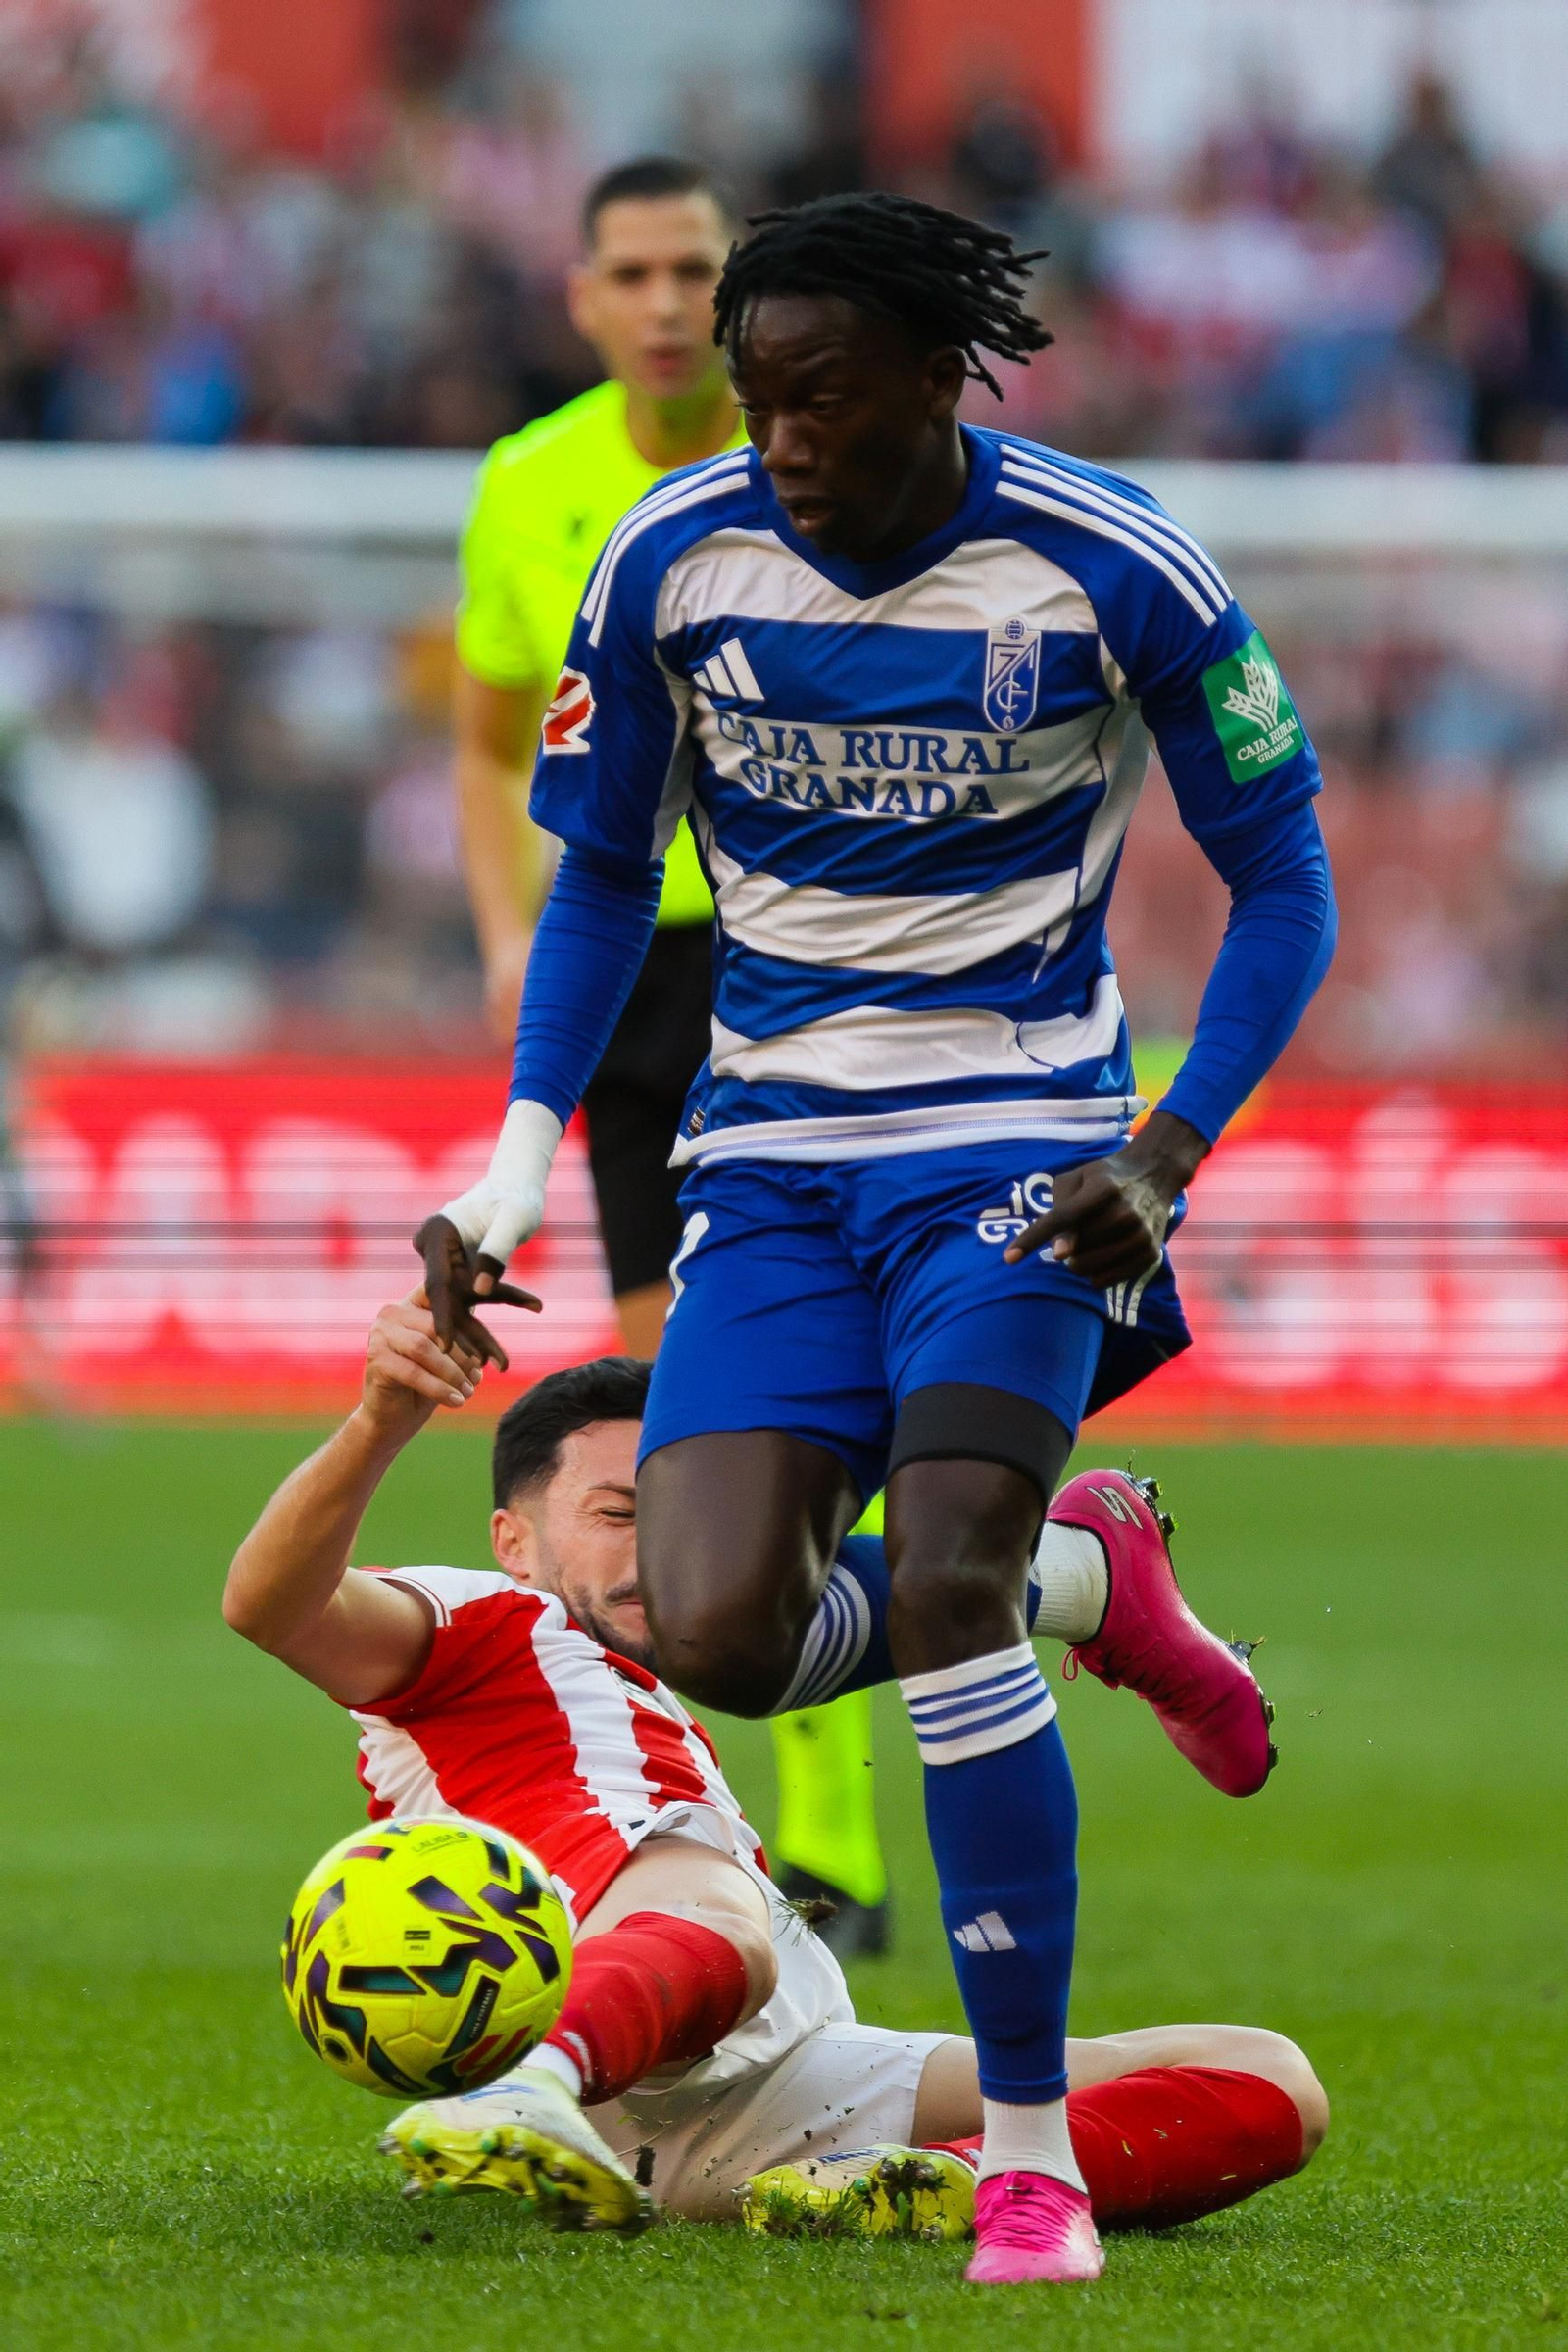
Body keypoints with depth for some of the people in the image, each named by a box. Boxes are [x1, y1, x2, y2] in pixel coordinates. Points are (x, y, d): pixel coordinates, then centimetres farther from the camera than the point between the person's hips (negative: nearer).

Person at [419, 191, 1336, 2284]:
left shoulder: (1117, 574, -11)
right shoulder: (674, 562, -3)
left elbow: (1283, 883, -1)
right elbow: (604, 877, 11)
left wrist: (1167, 1154, -13)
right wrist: (516, 1164, -1)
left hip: (1012, 1133, -3)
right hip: (769, 1149, 3)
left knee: (944, 1594, -22)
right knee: (716, 1638, -15)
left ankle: (1030, 2148, -11)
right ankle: (1071, 1584, 17)